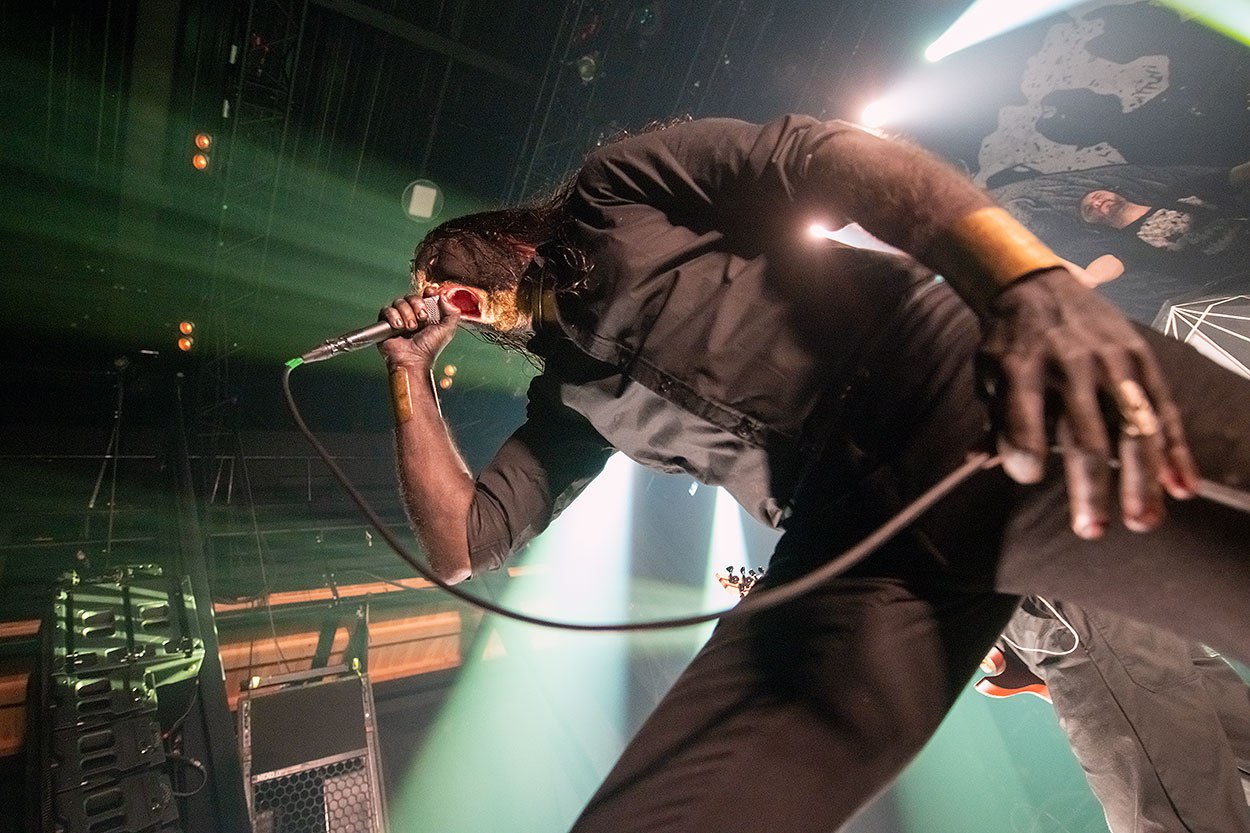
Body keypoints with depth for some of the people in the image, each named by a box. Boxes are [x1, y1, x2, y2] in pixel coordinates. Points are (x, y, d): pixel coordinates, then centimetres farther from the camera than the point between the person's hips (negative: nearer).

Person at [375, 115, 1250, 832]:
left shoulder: (612, 189, 15)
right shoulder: (567, 397, 26)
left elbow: (813, 154, 1)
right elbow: (462, 543, 21)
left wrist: (1032, 282, -17)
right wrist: (412, 367, 22)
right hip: (854, 548, 4)